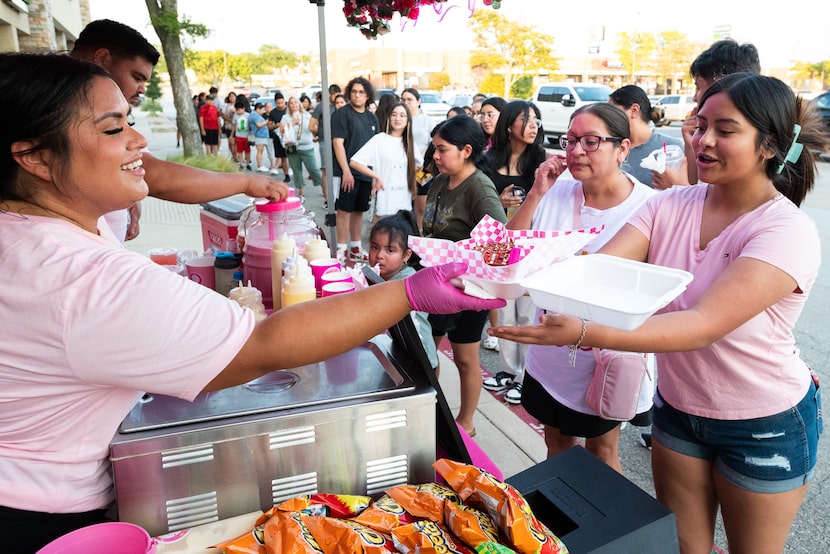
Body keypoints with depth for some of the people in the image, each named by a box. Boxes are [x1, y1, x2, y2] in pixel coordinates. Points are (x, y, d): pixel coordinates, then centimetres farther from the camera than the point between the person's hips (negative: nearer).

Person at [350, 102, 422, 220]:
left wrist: (409, 175, 12)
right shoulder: (379, 140, -7)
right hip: (386, 205, -5)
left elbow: (418, 164, 27)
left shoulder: (409, 142, 9)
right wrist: (377, 177, -12)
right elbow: (354, 162, -13)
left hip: (405, 203, 5)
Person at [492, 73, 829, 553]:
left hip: (766, 425, -3)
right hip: (678, 405, 4)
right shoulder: (671, 206, -10)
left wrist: (583, 333, -50)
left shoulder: (788, 231, -24)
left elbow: (705, 324, -37)